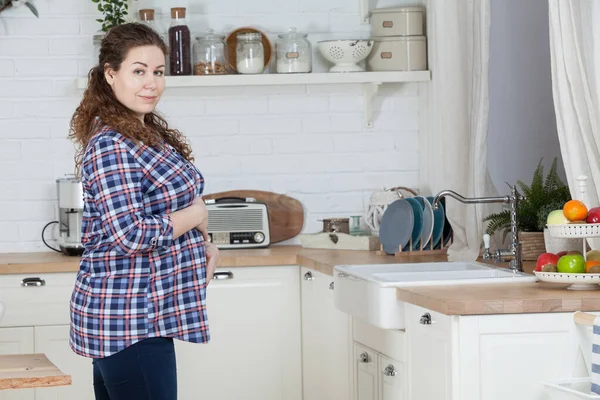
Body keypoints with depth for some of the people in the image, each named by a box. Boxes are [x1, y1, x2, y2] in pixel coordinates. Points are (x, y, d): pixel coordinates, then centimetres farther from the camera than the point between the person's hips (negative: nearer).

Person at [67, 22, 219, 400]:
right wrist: (196, 216, -10)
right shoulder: (110, 147, -17)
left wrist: (204, 245, 3)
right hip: (130, 320, -10)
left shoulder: (151, 132, 13)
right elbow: (131, 234, -24)